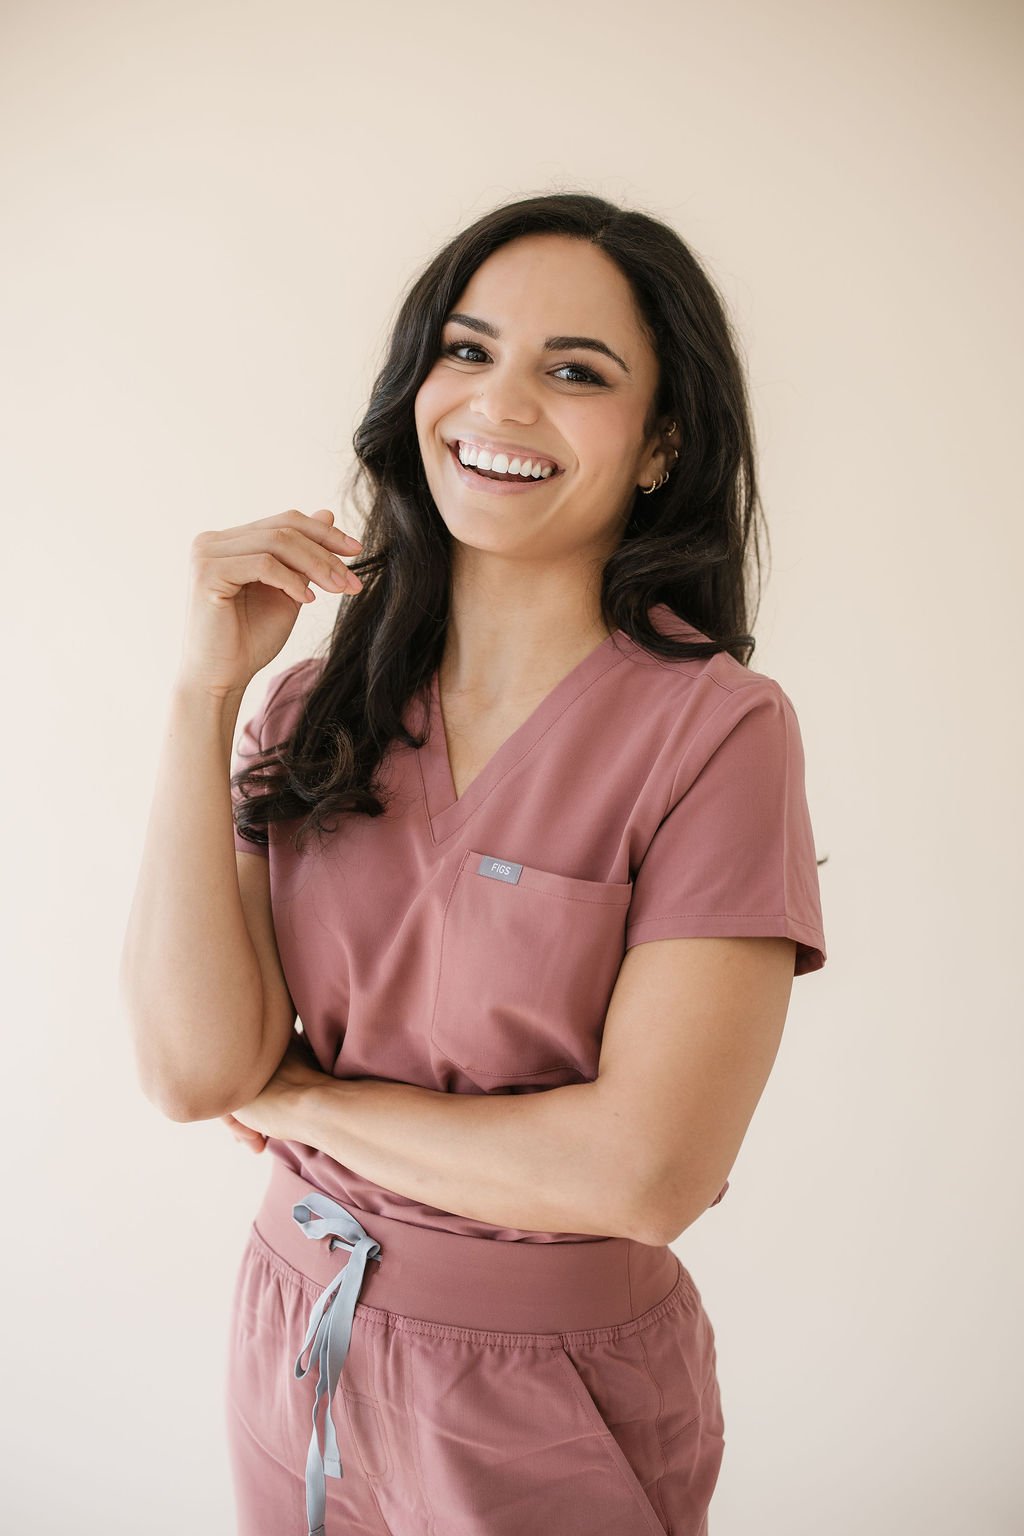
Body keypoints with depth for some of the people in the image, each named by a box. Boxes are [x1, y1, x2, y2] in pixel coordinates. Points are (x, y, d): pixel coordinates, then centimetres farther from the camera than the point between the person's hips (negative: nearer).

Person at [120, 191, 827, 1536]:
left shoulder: (716, 729, -19)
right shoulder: (315, 712, -5)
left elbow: (644, 1171, -24)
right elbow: (195, 1069, -15)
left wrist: (307, 1101, -13)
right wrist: (207, 690, -19)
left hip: (554, 1404, -3)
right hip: (291, 1342, 4)